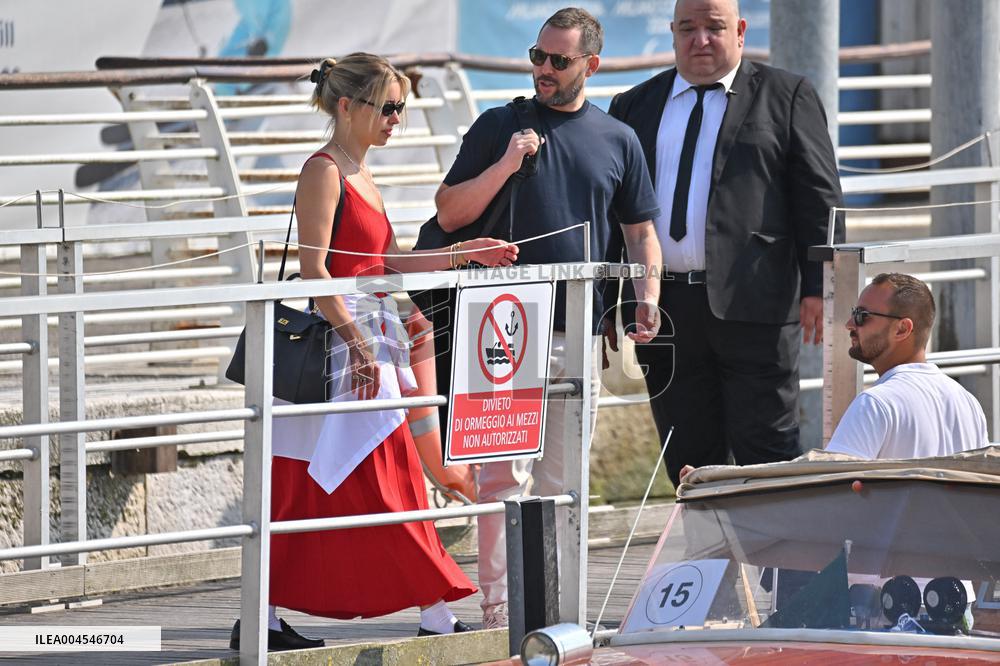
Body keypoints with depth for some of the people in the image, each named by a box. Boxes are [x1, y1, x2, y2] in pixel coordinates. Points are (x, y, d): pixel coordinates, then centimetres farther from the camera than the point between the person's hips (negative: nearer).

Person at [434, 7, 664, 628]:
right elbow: (450, 214, 2)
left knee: (562, 482, 7)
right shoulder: (500, 127, 5)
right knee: (505, 474, -8)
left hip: (583, 333, 3)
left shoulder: (618, 140, 11)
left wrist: (648, 296, 0)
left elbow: (641, 229, 16)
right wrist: (506, 165, -12)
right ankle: (499, 610, -9)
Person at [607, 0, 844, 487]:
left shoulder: (787, 96, 6)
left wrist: (818, 288, -7)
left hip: (753, 305, -4)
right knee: (689, 460, 6)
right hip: (663, 312, 4)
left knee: (766, 455, -5)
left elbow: (819, 198, 1)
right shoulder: (635, 106, 16)